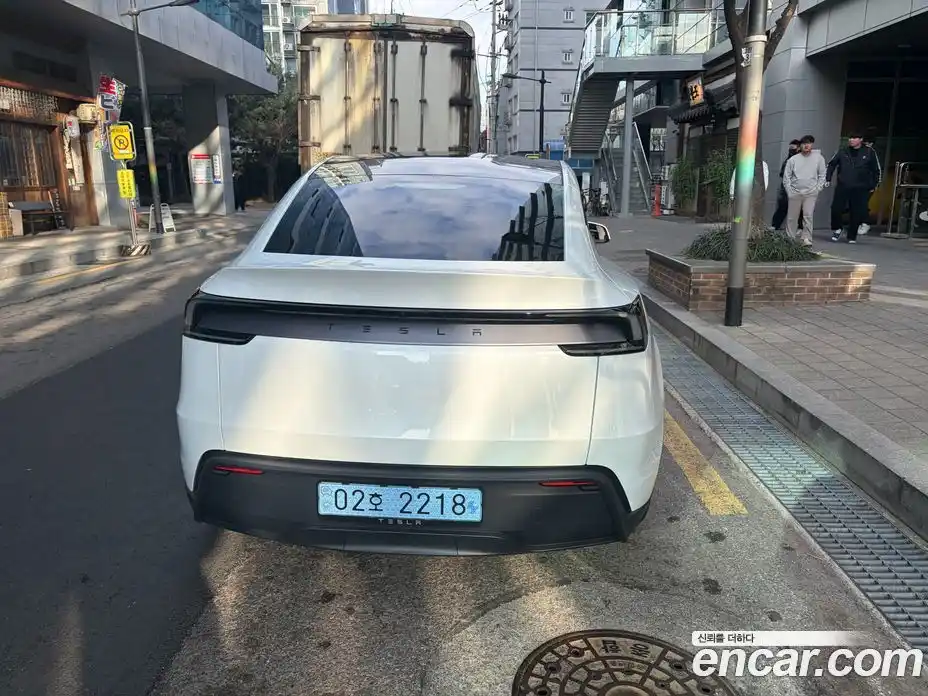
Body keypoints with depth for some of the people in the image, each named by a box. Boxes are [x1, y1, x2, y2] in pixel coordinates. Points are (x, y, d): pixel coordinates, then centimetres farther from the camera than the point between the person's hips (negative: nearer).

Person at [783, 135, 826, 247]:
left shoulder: (818, 158, 5)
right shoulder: (793, 159, 5)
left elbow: (822, 175, 7)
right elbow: (786, 177, 6)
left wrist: (817, 189, -3)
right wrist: (789, 191, -1)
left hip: (811, 193, -1)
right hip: (795, 192, 1)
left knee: (808, 215, -11)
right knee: (792, 217, 5)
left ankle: (807, 238, -10)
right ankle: (790, 238, 16)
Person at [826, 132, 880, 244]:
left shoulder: (869, 153, 4)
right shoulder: (842, 152, 7)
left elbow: (876, 171, 10)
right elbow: (831, 165, 13)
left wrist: (873, 186, 7)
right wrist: (828, 179, 3)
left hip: (860, 189, -1)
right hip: (842, 187, 1)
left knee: (856, 213, 1)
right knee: (836, 209, -6)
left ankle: (852, 237, 12)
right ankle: (837, 229, 19)